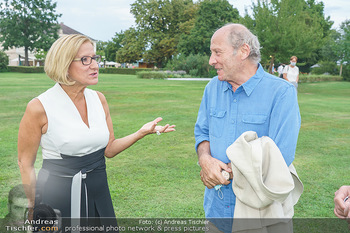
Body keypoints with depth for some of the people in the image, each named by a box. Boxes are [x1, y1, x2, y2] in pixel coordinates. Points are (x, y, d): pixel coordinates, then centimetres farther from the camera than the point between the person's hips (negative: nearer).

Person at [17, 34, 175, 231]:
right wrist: (31, 213, -3)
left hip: (99, 192, 5)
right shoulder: (39, 107, -14)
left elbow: (109, 149, 6)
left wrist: (142, 132, -8)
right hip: (56, 195, -5)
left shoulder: (99, 99, 1)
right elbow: (25, 164, -7)